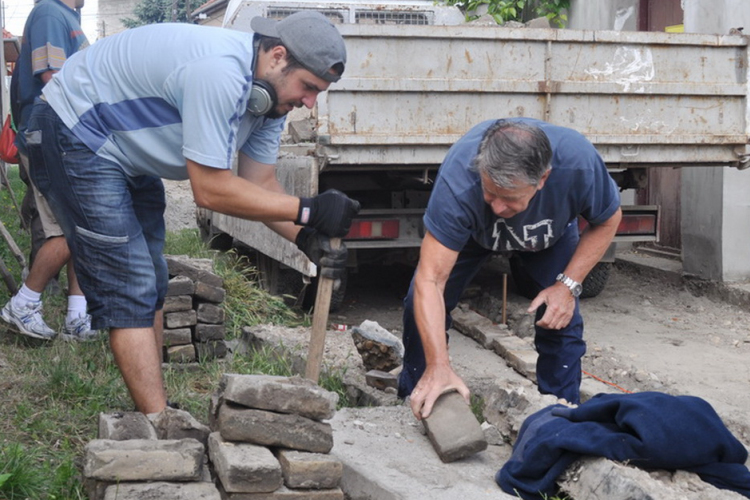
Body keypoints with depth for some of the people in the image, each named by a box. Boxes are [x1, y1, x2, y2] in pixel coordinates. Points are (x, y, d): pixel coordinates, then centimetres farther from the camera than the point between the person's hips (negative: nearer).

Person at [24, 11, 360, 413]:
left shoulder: (269, 93, -3)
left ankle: (152, 411, 22)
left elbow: (261, 186, -1)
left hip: (126, 151, 10)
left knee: (150, 285, 13)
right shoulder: (221, 74, -34)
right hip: (75, 134, -10)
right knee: (129, 292, -12)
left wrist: (306, 238, -17)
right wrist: (307, 211, -28)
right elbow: (210, 190, -30)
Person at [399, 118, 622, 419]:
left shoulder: (579, 164, -41)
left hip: (551, 233, 1)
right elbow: (430, 280, -45)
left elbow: (608, 220, -18)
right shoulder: (457, 180, -45)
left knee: (561, 317, -14)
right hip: (472, 230, -1)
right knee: (423, 304, -11)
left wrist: (568, 285, -28)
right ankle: (415, 402, 12)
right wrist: (438, 366, -52)